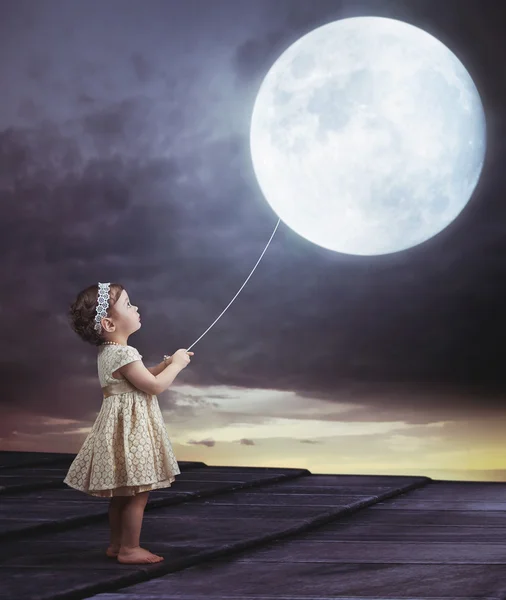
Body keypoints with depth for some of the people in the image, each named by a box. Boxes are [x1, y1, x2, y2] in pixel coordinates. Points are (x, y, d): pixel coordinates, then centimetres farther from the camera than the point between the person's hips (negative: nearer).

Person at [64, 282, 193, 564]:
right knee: (138, 493, -4)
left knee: (121, 493, 17)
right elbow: (154, 386, -19)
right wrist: (176, 365, -6)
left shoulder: (109, 352, 12)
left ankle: (117, 544, 25)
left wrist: (164, 365, 13)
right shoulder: (124, 353, -21)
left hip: (124, 427, 11)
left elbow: (141, 380, 22)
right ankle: (130, 549, 3)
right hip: (130, 429, -11)